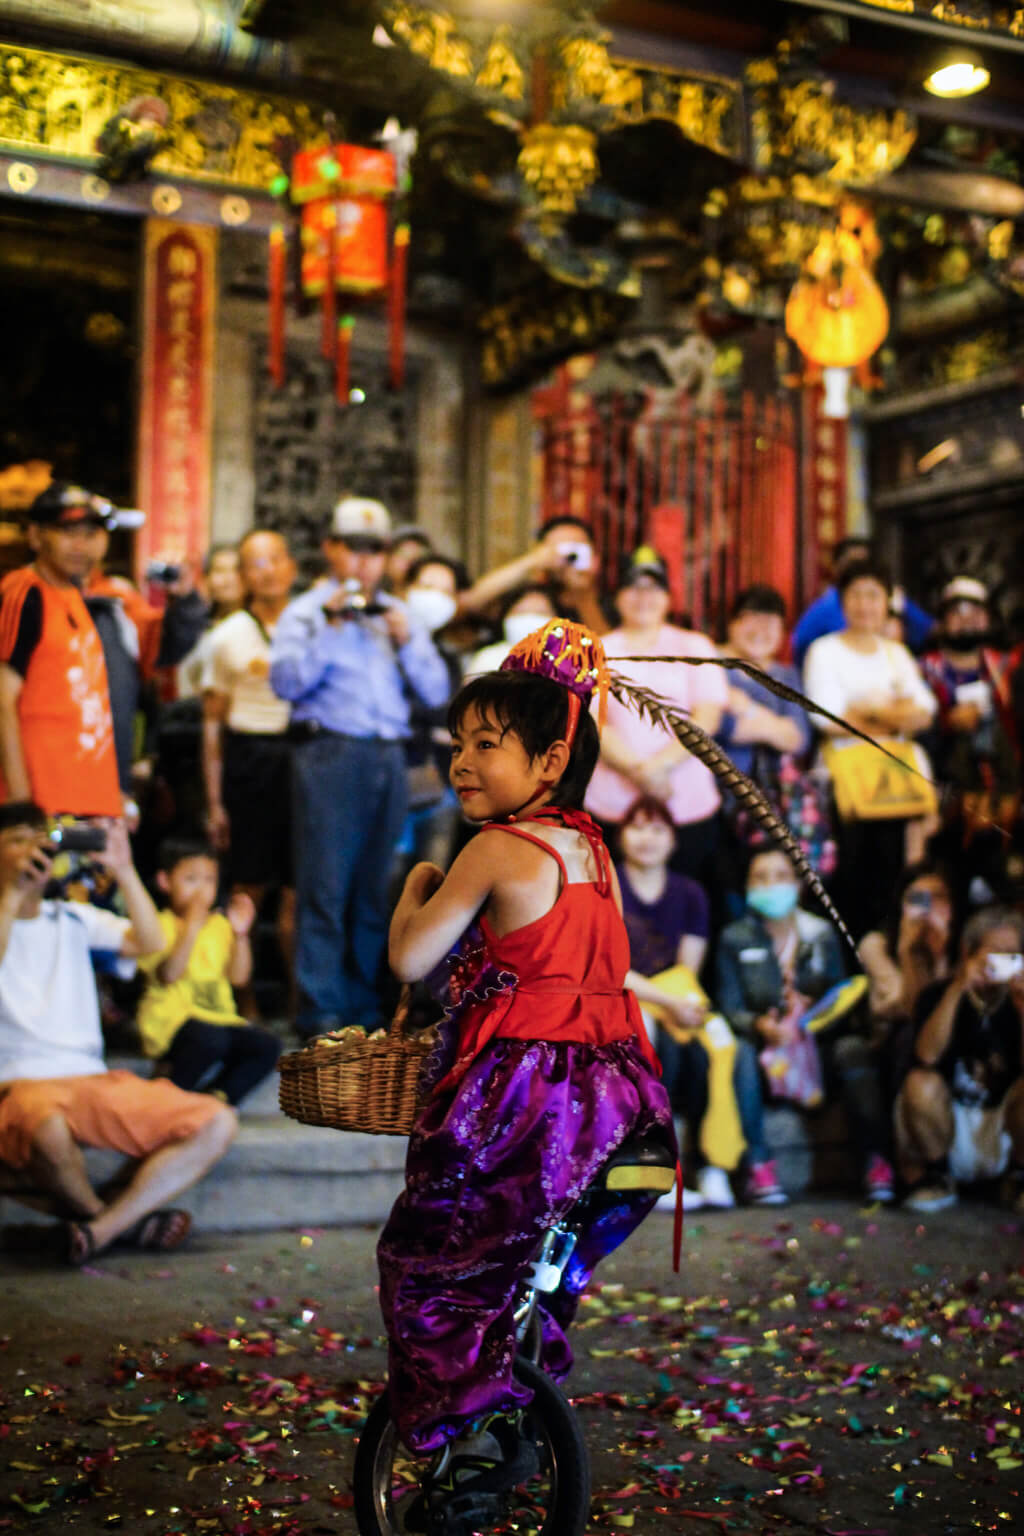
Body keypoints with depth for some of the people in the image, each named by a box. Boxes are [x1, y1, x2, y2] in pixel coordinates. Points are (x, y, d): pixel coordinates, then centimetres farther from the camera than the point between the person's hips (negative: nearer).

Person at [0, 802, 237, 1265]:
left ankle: (102, 1228, -16)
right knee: (49, 1130, -42)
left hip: (96, 1080, 5)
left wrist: (124, 871, -5)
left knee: (217, 1122, -12)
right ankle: (129, 1219, -10)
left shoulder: (73, 918, 18)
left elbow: (150, 943, 4)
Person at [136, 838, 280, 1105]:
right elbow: (168, 974, -20)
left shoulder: (219, 925, 14)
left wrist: (240, 934, -5)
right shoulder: (161, 925, -4)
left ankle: (219, 1095, -4)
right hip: (172, 1020, -6)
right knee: (211, 1038, -36)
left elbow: (239, 977, 7)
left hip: (219, 1017, 6)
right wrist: (192, 928, -24)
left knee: (267, 1046, -17)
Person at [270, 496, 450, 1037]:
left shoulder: (399, 615, 21)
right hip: (329, 753, -4)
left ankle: (366, 1006, 13)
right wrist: (329, 628, -12)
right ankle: (321, 1012, -5)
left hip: (389, 758, 4)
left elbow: (437, 693, 13)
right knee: (325, 887, -7)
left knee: (376, 889, 6)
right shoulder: (307, 612, 9)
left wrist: (407, 642, -1)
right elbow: (286, 682, -8)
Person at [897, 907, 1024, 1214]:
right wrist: (957, 989, -27)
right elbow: (927, 1056, -24)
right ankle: (937, 1176, -4)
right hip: (948, 1125, -1)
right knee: (920, 1084, -31)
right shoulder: (938, 996, -5)